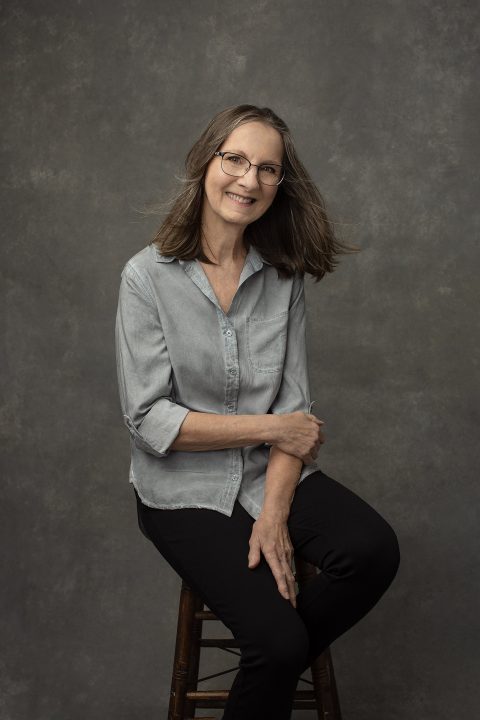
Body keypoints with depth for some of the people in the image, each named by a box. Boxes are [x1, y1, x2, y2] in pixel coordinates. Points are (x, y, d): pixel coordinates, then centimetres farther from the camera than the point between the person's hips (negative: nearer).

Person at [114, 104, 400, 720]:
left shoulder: (282, 276, 2)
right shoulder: (148, 275, -9)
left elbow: (295, 403, -2)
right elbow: (150, 420, -13)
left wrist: (274, 512, -15)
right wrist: (272, 428, -13)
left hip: (272, 473, 4)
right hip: (185, 488, -4)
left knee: (374, 550, -23)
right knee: (278, 638, -22)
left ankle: (274, 665, 3)